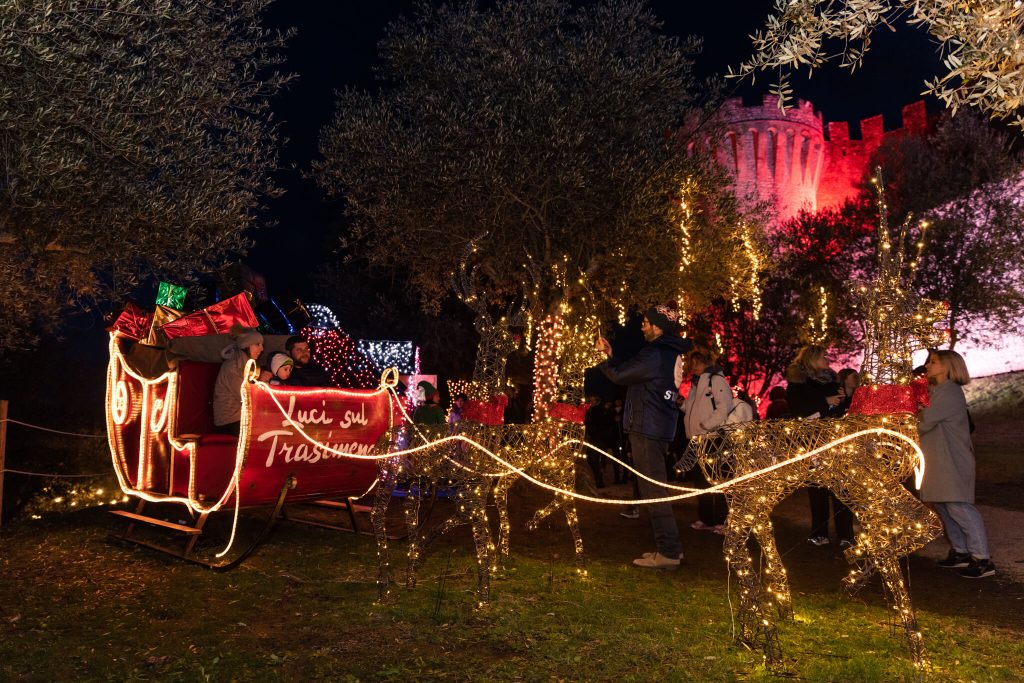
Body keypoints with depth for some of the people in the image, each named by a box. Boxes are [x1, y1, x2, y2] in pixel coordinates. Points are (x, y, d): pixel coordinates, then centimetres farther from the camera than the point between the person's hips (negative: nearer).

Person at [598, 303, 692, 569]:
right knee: (657, 488, 16)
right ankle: (669, 547, 22)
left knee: (653, 490, -7)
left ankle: (668, 552, -5)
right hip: (661, 428, 10)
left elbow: (619, 375, -10)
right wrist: (611, 357, 18)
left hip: (646, 429, -10)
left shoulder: (654, 354, -17)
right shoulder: (672, 353, 14)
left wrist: (604, 356, 5)